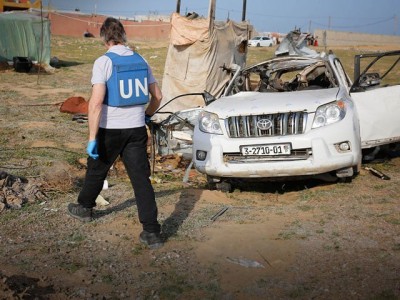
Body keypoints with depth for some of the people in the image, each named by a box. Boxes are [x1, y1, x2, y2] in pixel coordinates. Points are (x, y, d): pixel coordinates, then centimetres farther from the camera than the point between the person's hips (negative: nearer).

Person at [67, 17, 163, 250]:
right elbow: (157, 96, 13)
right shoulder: (141, 61, 6)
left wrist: (92, 138, -15)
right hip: (136, 130, 4)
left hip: (110, 130, -3)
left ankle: (84, 207, 43)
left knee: (96, 171, 20)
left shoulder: (104, 62, -11)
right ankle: (152, 232, -4)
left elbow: (96, 102, -19)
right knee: (141, 178, 1)